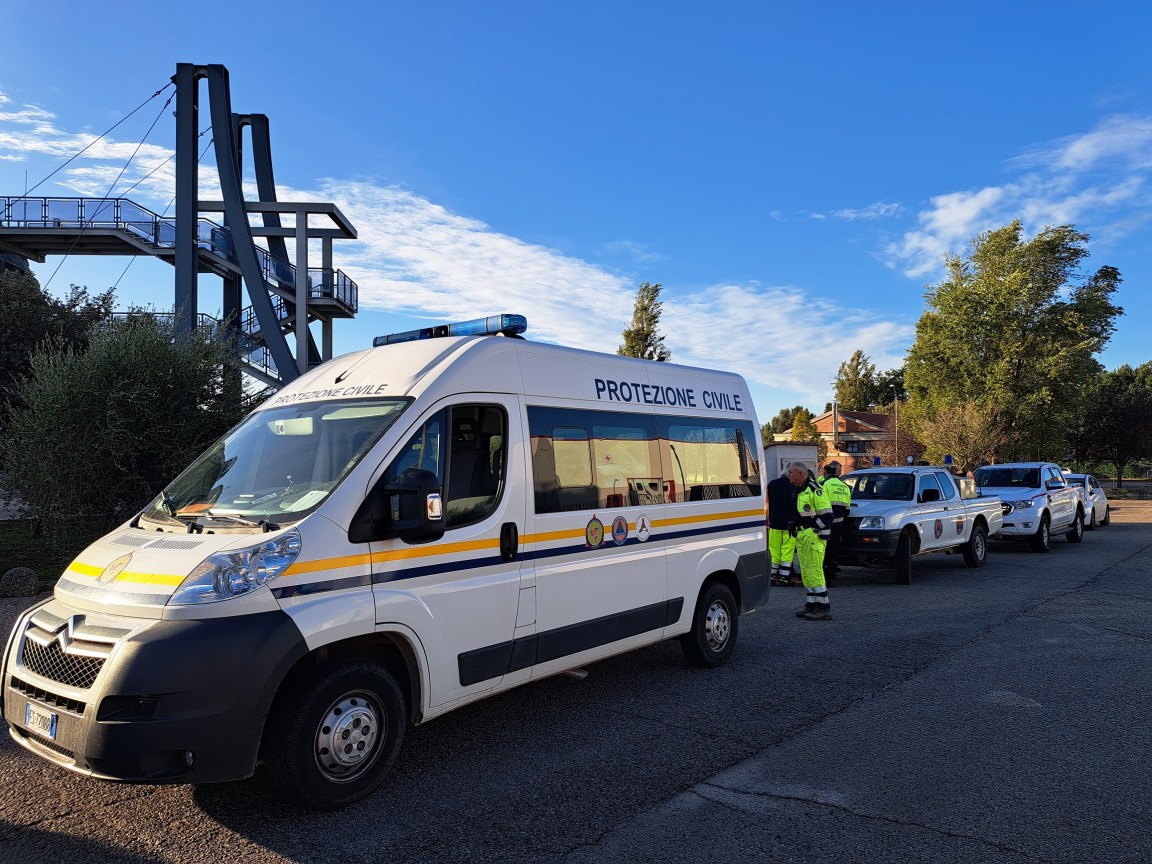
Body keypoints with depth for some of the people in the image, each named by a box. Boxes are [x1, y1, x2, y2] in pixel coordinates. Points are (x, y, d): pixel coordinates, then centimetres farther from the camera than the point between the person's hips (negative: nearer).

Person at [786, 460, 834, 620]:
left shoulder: (814, 488, -13)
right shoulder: (799, 490, 18)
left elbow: (826, 513, -17)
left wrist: (821, 534, -15)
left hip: (813, 535, -10)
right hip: (802, 535, 10)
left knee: (814, 571, -11)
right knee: (806, 572, 12)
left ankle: (824, 608, -8)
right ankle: (811, 606, 18)